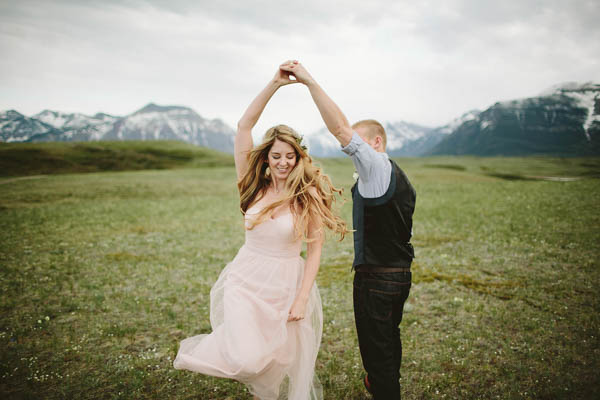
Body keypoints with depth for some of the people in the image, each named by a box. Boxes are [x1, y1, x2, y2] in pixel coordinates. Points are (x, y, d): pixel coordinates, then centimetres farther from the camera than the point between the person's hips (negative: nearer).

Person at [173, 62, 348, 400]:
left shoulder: (309, 197, -8)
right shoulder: (256, 187, -3)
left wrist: (302, 298, -10)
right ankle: (209, 347, 22)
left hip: (287, 285, 0)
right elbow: (244, 127, -8)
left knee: (284, 364, 10)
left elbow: (315, 250, -6)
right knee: (247, 360, -12)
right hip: (247, 281, 1)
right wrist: (274, 85, -14)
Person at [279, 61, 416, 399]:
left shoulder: (378, 167, -16)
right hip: (401, 273, 10)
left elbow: (341, 128, -26)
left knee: (377, 349, 3)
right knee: (391, 336, 27)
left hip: (376, 279, -10)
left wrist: (310, 81, -24)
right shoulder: (402, 179, 12)